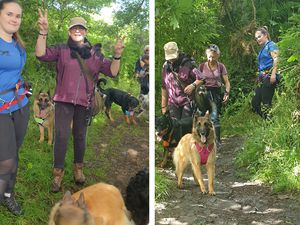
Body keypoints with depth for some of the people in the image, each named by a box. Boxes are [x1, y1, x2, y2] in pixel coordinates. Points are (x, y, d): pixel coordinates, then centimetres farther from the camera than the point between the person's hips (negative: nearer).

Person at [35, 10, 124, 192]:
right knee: (61, 136, -5)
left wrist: (117, 56, -14)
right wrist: (43, 32, -21)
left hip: (84, 102, 2)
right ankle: (58, 172, 6)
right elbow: (41, 54, -10)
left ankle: (78, 168, 30)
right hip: (64, 100, -2)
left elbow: (112, 72, 4)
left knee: (80, 136, 13)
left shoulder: (95, 53, 8)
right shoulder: (62, 50, 4)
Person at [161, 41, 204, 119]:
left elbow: (201, 79, -9)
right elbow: (164, 87, 16)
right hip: (173, 103, 4)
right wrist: (163, 106, 14)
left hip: (187, 101, -4)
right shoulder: (166, 66, 11)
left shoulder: (188, 63, -5)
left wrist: (193, 85, -30)